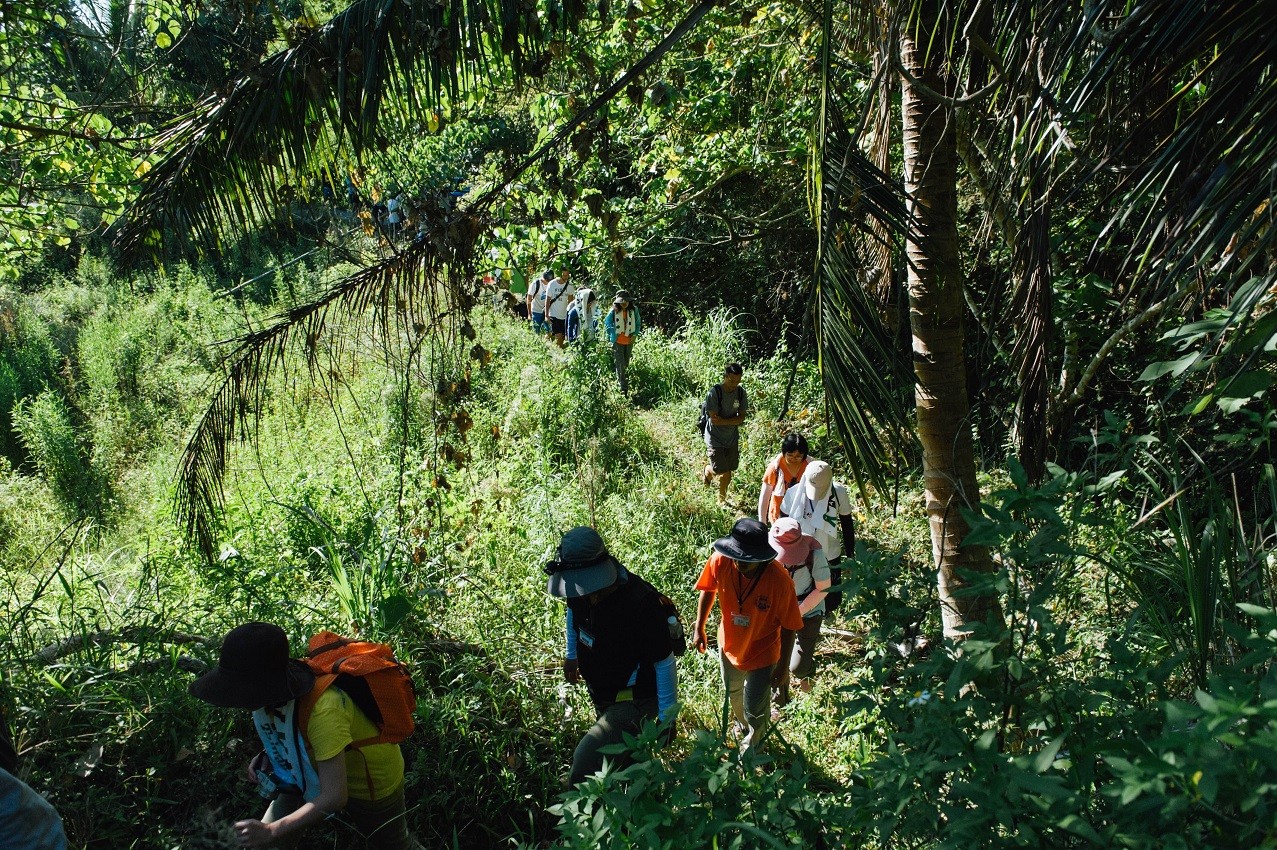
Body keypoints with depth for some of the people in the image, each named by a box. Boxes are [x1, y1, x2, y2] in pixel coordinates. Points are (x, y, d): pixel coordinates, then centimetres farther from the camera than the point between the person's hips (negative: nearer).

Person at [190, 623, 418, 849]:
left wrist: (271, 831, -35)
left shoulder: (323, 710, -42)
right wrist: (269, 757, -11)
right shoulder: (280, 688, -19)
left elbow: (335, 797, -39)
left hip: (373, 781, -6)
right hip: (317, 770, 6)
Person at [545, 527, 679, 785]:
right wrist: (572, 654, 25)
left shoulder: (642, 605, -33)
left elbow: (664, 664, -24)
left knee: (585, 770, -20)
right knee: (626, 764, 25)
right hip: (602, 696, 7)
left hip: (635, 703, -7)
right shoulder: (581, 590, -12)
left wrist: (666, 718, -16)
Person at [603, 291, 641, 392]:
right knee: (620, 364, -6)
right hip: (618, 341, -3)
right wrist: (612, 335, -4)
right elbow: (607, 323, 0)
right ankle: (623, 387, -5)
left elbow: (638, 323, 8)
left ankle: (620, 380, 37)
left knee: (626, 364, 16)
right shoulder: (614, 311, -12)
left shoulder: (634, 310, -4)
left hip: (629, 341, 3)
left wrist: (635, 335, -2)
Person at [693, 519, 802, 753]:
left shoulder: (779, 580, -35)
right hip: (729, 646, 4)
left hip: (761, 654, -4)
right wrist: (699, 628, -1)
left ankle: (752, 747, 50)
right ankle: (743, 726, 65)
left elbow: (788, 626, -20)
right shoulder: (720, 561, -28)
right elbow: (709, 589, -5)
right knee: (733, 695, 31)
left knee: (754, 711, 16)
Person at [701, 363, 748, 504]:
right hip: (715, 438, -5)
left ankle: (722, 500, 30)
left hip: (732, 438, 5)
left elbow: (742, 417, -4)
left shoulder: (741, 392, -4)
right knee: (719, 471, -6)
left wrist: (723, 421, -18)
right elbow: (714, 419, -22)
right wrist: (733, 421, -14)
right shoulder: (715, 392, -20)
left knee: (727, 473, 10)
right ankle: (708, 470, 30)